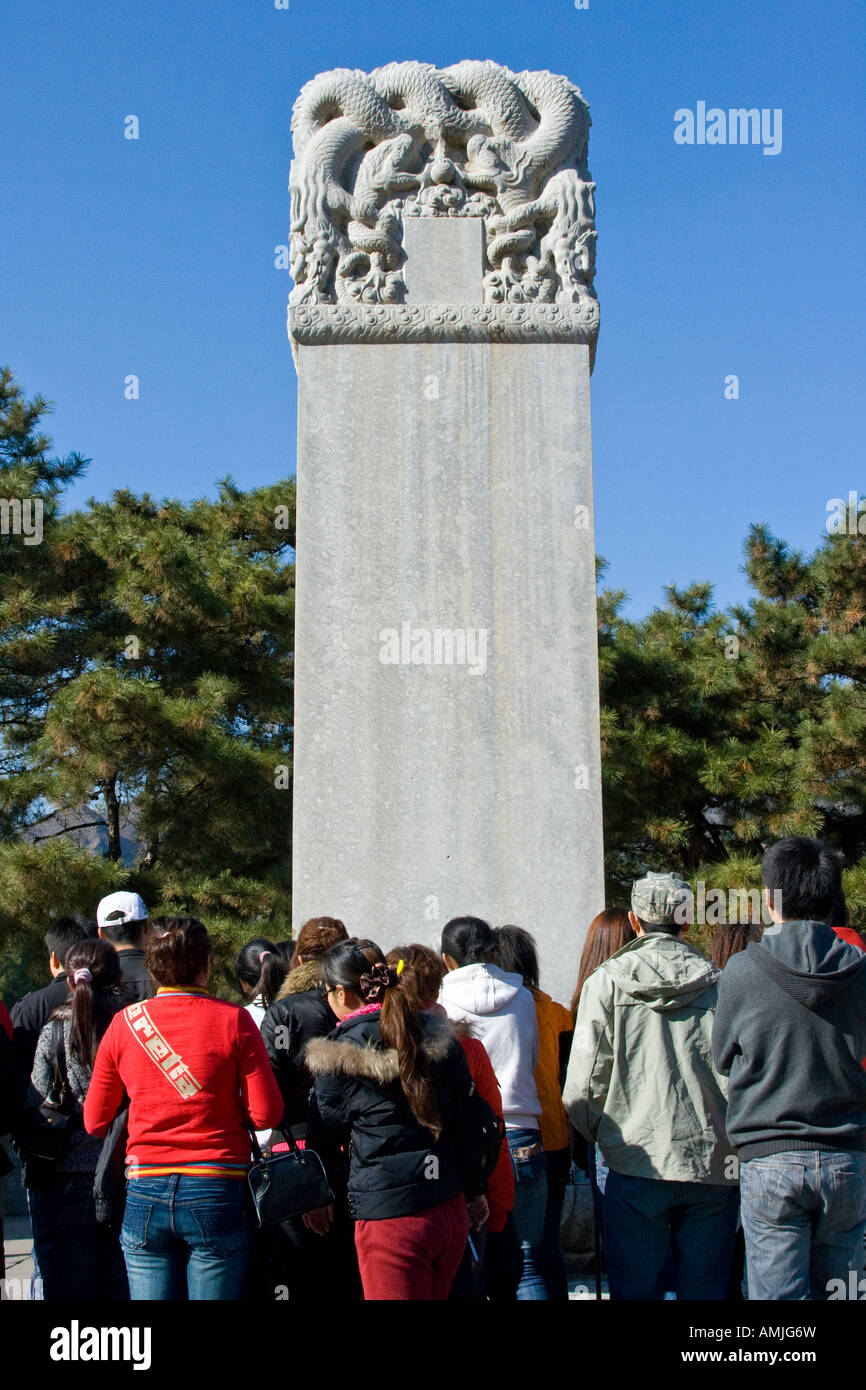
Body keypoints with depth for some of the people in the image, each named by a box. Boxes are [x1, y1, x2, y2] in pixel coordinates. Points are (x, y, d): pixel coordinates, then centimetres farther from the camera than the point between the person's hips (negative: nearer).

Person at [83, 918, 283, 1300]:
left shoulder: (124, 1024, 2)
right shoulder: (232, 1020, -5)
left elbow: (94, 1121, 9)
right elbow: (266, 1114, -7)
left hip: (144, 1195, 2)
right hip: (217, 1194, -2)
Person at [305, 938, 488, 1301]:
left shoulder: (338, 1056, -9)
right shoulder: (438, 1037, 5)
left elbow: (327, 1133, 4)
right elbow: (465, 1123, 10)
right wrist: (474, 1191, 19)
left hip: (391, 1219, -6)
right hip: (451, 1212, 6)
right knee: (433, 1294, 20)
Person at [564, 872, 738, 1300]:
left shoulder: (607, 981, -2)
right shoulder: (717, 985, 1)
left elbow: (584, 1082, -4)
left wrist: (601, 1136, 13)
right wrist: (732, 1143, 13)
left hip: (637, 1167, -1)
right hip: (713, 1166, 2)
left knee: (636, 1289, 7)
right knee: (705, 1290, 10)